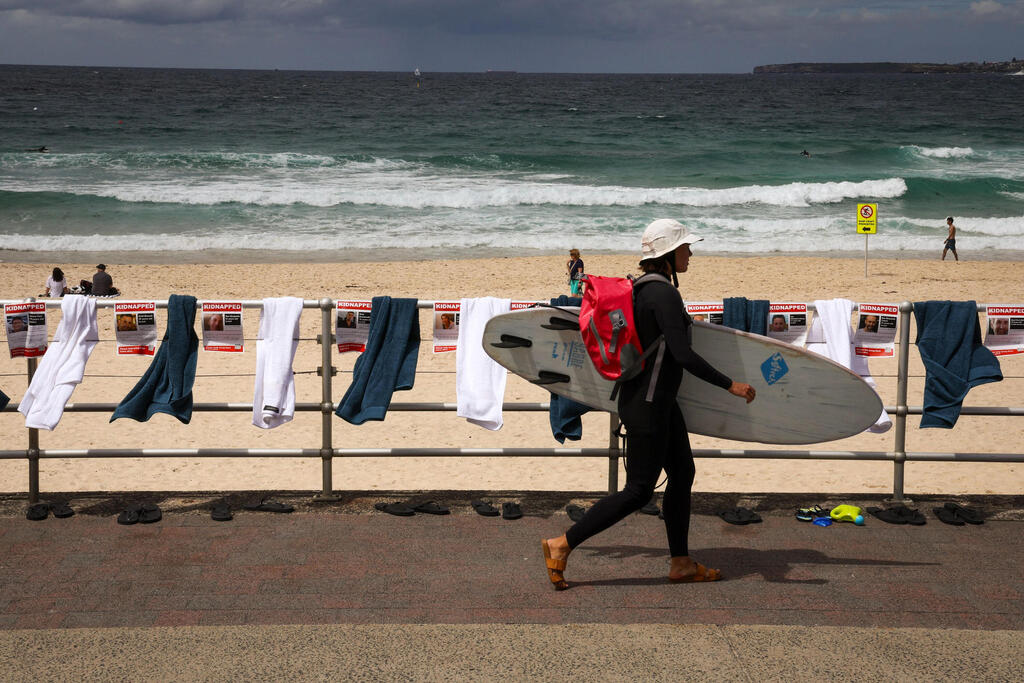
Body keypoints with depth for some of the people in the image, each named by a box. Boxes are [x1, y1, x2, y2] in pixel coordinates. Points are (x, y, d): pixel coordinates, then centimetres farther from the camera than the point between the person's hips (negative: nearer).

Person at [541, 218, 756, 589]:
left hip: (659, 400, 10)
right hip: (647, 405, -10)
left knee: (682, 473, 15)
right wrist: (730, 385, -22)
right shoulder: (664, 294, -21)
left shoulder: (642, 287, 8)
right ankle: (561, 545, 1)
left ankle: (681, 563, 23)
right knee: (638, 491, -3)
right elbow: (683, 355, -27)